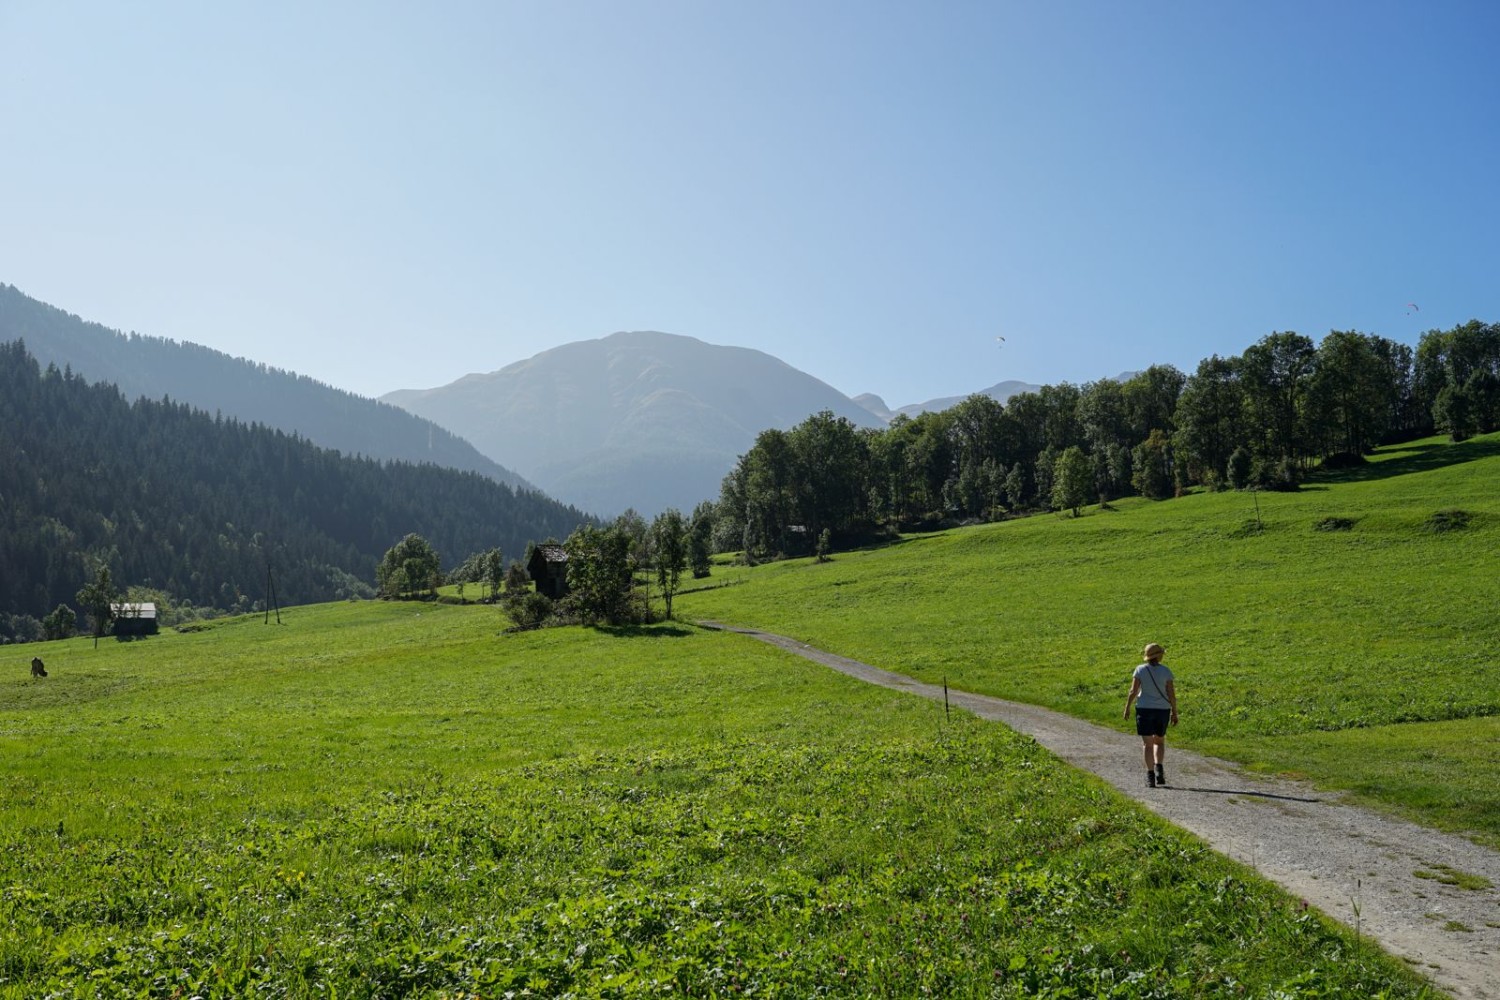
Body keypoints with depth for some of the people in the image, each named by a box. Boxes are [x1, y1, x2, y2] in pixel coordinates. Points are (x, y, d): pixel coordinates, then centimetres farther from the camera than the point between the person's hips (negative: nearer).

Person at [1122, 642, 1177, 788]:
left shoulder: (1140, 670, -6)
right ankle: (1158, 768, -1)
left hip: (1144, 710, -1)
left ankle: (1150, 776, -6)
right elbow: (1171, 694, -6)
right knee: (1159, 741, 20)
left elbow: (1133, 691, -8)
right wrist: (1174, 713, 3)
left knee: (1147, 744, 3)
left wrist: (1127, 708, 2)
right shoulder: (1165, 671, -5)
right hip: (1162, 710, 1)